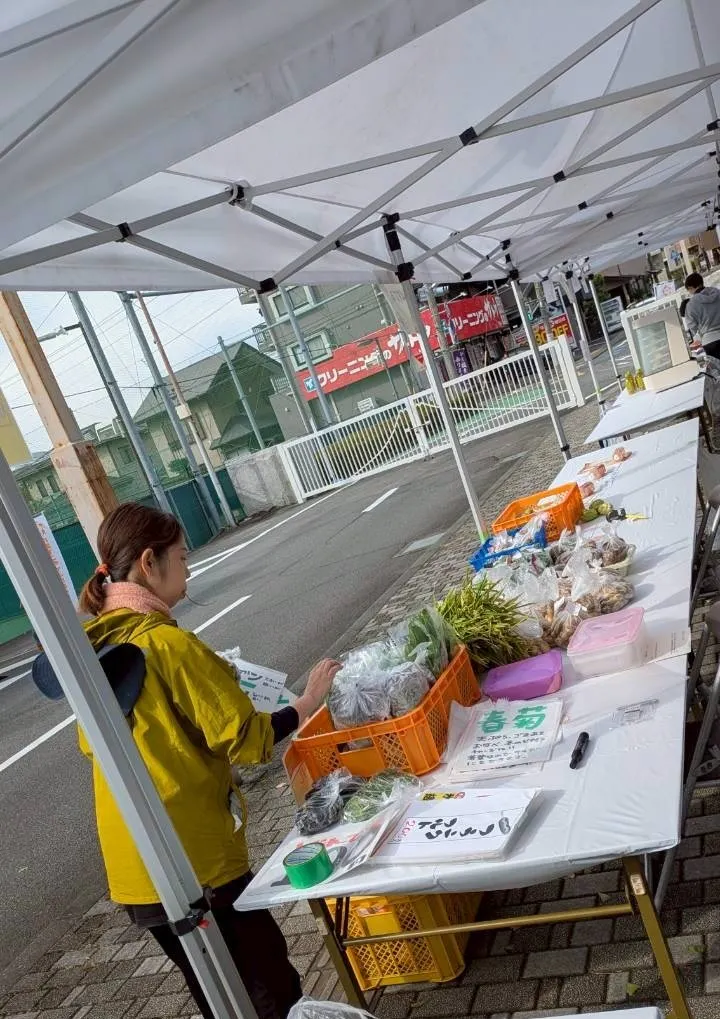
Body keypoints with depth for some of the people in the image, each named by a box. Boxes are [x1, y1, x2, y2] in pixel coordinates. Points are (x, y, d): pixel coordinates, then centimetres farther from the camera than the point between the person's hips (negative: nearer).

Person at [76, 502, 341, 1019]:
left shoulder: (90, 648, 2)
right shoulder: (166, 642, -22)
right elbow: (246, 740, -19)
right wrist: (307, 703, -5)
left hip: (133, 865, 8)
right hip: (194, 860, -8)